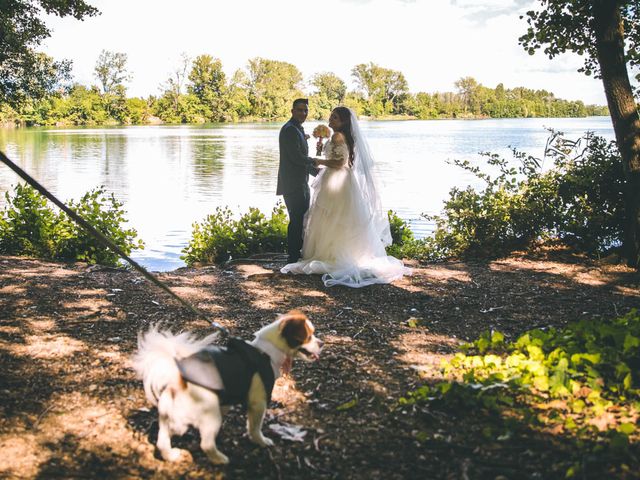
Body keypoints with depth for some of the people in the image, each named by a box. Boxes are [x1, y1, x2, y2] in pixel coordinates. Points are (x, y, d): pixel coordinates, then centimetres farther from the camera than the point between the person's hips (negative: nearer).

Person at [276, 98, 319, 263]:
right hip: (293, 185, -10)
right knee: (296, 221, -6)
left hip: (301, 184, 10)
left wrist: (317, 172, 16)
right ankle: (293, 257, 0)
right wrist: (314, 161, -5)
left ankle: (297, 255, 24)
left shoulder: (298, 129, 20)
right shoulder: (290, 129, -13)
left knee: (302, 220, 15)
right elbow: (296, 157, -21)